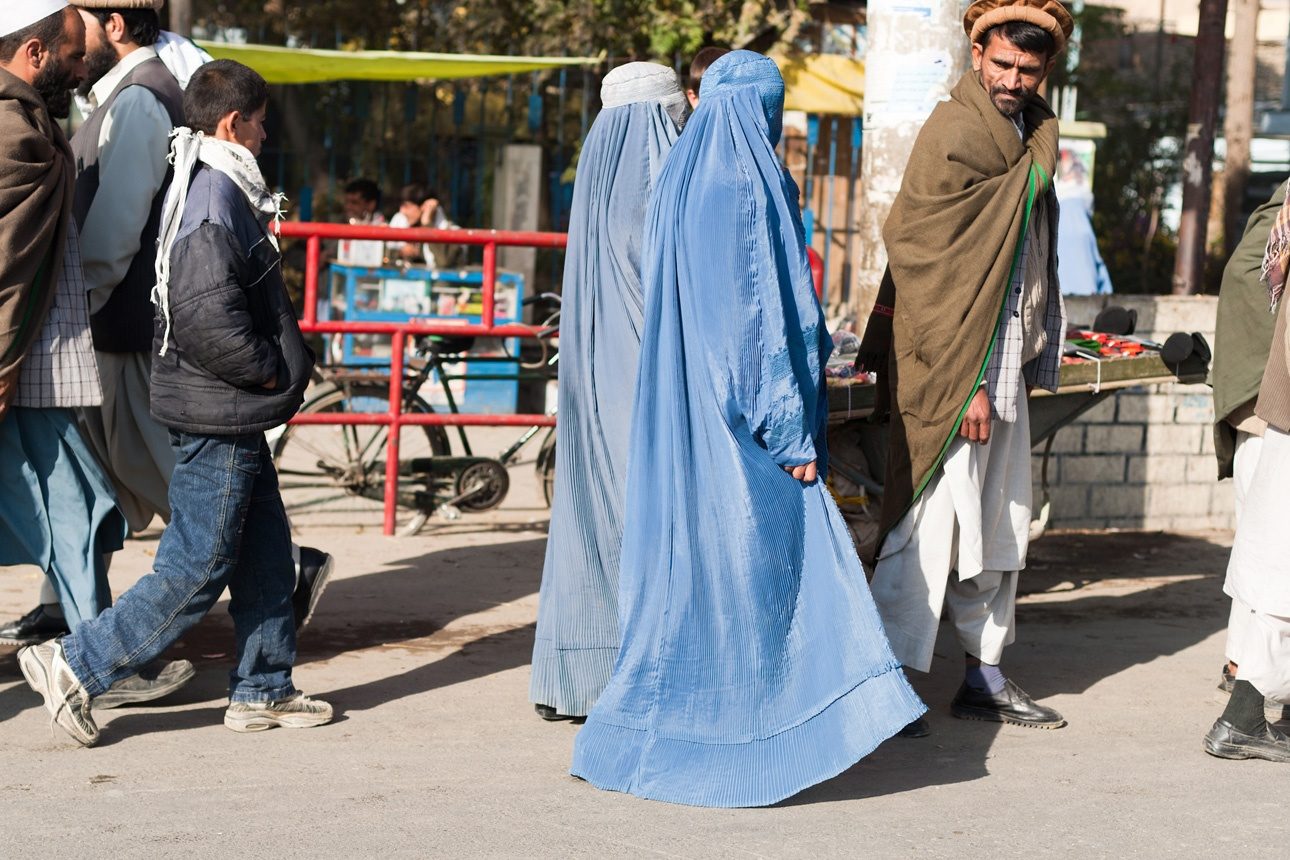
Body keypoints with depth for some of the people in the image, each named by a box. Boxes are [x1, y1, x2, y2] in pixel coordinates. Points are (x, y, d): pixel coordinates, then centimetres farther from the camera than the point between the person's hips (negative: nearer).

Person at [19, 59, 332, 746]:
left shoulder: (218, 189, 14)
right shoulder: (213, 200, -19)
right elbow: (205, 315, -28)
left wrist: (278, 366, 13)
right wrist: (268, 371, -15)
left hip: (232, 418, 11)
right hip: (216, 418, -11)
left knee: (265, 554, 15)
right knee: (196, 570, -5)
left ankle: (262, 691, 24)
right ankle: (76, 666, 2)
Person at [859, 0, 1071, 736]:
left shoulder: (1033, 136, 14)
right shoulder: (954, 133, -13)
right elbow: (930, 262, -17)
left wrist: (1030, 365, 15)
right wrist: (963, 382, -20)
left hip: (1007, 367, 9)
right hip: (951, 367, -9)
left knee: (1000, 528, 14)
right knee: (933, 522, -8)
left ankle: (986, 677, 24)